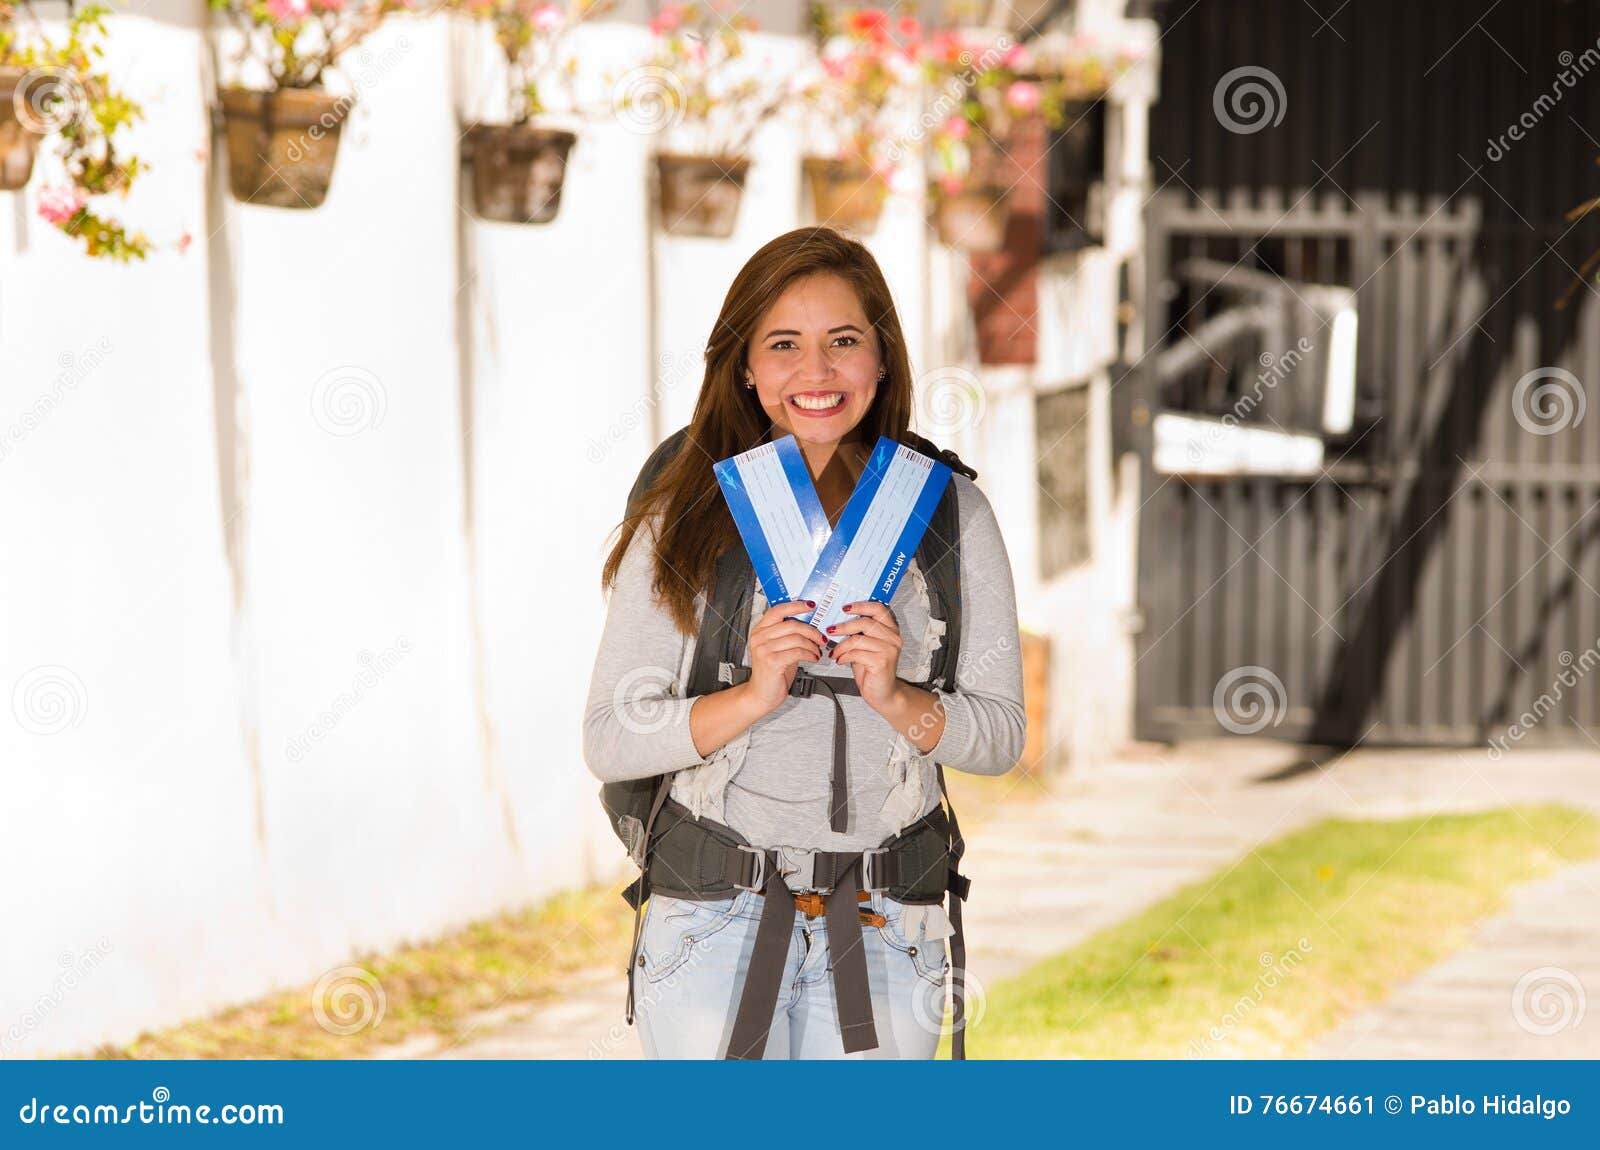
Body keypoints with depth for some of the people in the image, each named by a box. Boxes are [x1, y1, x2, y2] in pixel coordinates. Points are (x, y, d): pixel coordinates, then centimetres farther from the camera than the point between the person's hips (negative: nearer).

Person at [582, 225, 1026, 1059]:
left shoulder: (947, 513, 3)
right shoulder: (684, 521, 1)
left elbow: (1002, 734, 4)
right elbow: (608, 742, -3)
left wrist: (896, 698, -15)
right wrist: (752, 697, -18)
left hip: (883, 930, 1)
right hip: (713, 920, -1)